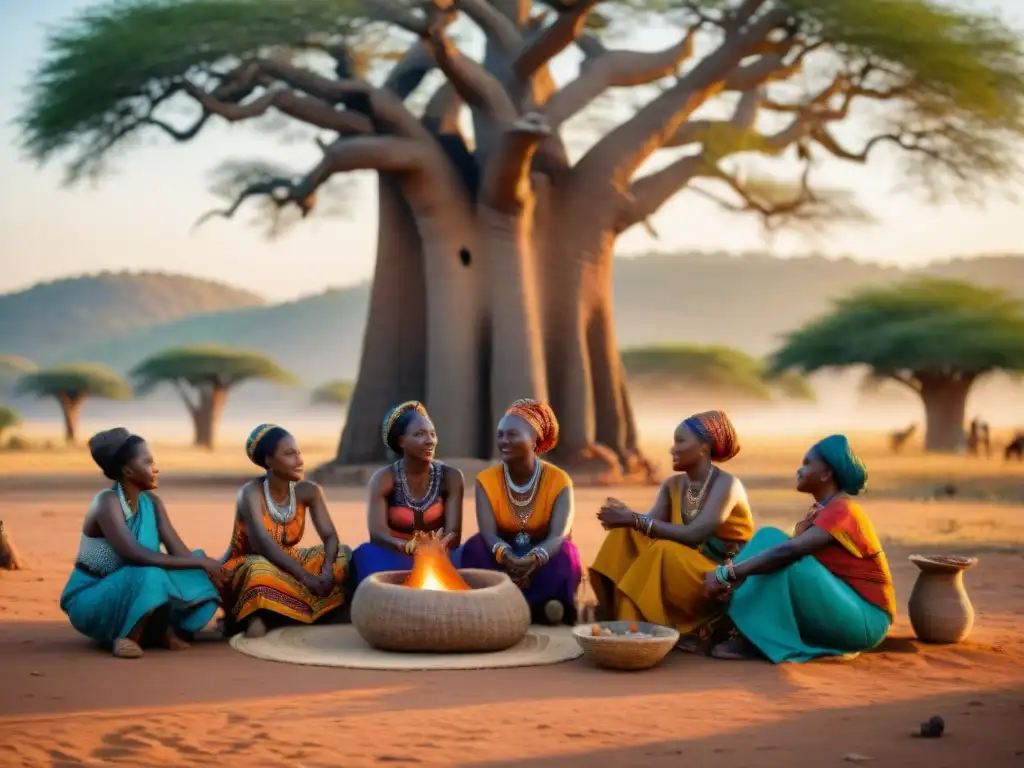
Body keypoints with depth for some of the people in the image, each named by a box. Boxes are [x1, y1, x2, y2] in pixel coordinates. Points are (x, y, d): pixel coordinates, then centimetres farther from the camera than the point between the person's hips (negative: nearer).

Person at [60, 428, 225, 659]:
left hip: (131, 590, 7)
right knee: (150, 576, -37)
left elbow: (180, 552, -6)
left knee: (199, 580, -10)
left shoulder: (152, 503, 1)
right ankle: (128, 636, -20)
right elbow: (136, 555, -34)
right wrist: (200, 562, -31)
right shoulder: (107, 502, -22)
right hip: (90, 600, -7)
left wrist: (206, 567, -26)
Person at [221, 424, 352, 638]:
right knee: (262, 572, -41)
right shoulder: (251, 493, -21)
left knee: (343, 554, -12)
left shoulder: (308, 491, -5)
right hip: (246, 570, -7)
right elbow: (264, 547, -33)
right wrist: (306, 577, -41)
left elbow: (330, 537, -12)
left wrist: (327, 570, -33)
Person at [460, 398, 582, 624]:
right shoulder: (486, 480, -8)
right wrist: (508, 557, -43)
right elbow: (488, 533, -20)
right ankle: (537, 609, -34)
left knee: (565, 554, -32)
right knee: (475, 548, -28)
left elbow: (559, 535, -26)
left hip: (545, 559, -1)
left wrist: (534, 559, -48)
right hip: (504, 559, 2)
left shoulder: (558, 481, -13)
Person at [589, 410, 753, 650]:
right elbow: (652, 528, -7)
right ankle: (615, 619, -18)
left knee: (665, 550, -32)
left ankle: (697, 629, -19)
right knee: (625, 534, -12)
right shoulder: (672, 485, 5)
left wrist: (635, 520, -29)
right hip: (681, 571, 7)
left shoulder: (726, 484, -16)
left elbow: (693, 535, -28)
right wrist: (626, 517, -28)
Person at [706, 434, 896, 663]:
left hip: (864, 620, -9)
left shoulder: (841, 510, -19)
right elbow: (788, 550, 6)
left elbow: (789, 551, -31)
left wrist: (728, 573, -30)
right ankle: (729, 625, -11)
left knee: (783, 562, -27)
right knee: (769, 538, -3)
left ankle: (753, 639, -17)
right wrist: (738, 575, -11)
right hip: (835, 614, 9)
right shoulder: (822, 510, 11)